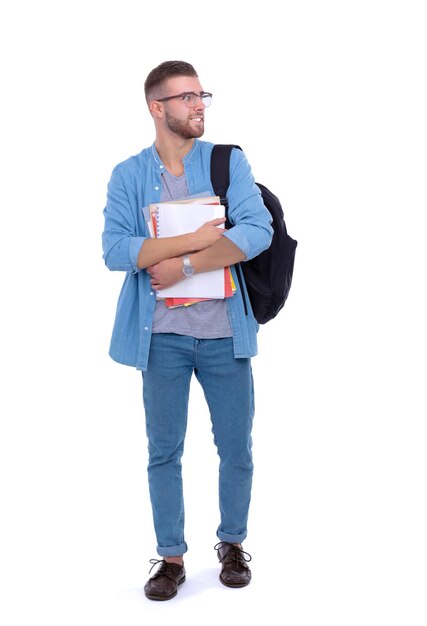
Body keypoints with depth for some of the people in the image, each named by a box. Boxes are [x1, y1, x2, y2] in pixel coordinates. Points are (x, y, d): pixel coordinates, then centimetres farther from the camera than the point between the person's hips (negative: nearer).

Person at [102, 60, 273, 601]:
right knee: (163, 452, 8)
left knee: (236, 448, 10)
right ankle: (171, 557, 24)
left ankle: (232, 545, 31)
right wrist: (198, 239, -18)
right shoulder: (128, 175, 1)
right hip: (163, 335, 0)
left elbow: (258, 231, -13)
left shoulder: (229, 161, 1)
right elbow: (115, 250, -13)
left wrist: (185, 265, -18)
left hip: (224, 331, 1)